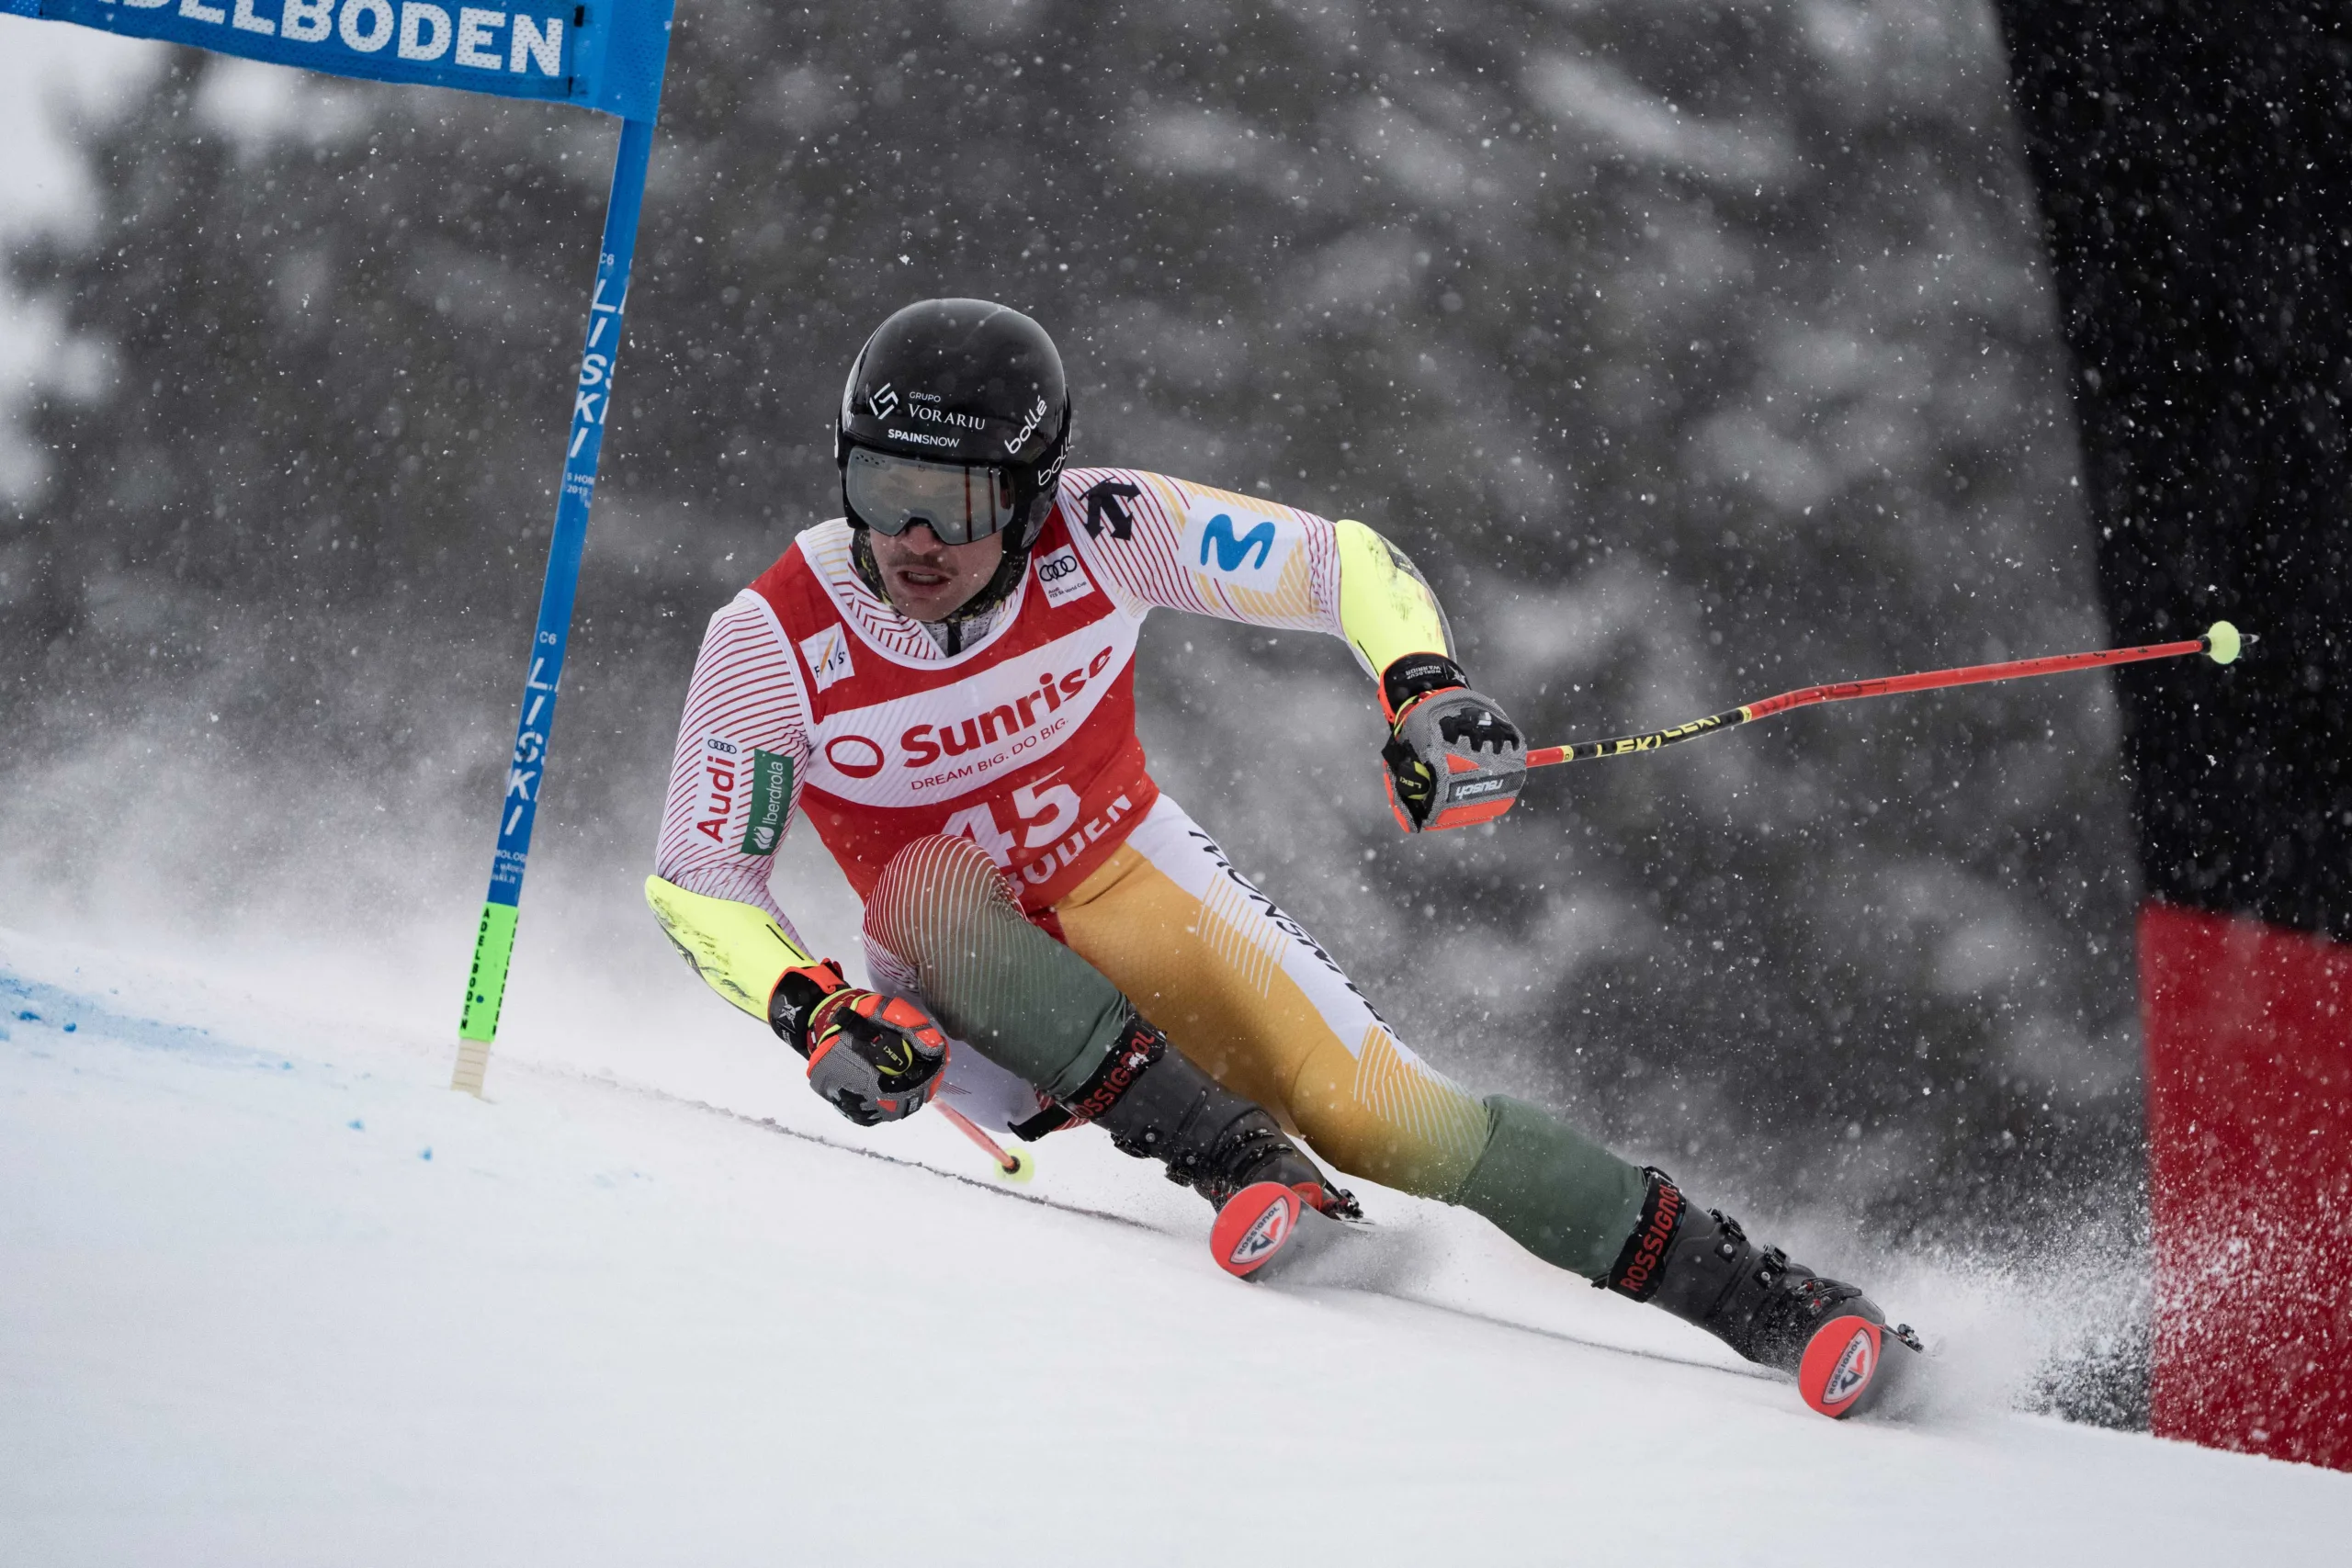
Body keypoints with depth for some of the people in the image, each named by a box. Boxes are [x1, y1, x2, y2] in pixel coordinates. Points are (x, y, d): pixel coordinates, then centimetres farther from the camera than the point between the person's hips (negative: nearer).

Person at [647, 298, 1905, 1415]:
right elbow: (696, 882, -15)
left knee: (1382, 1117, -19)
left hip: (1138, 890, 0)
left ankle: (1751, 1295, -14)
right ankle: (1225, 1148, -34)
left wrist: (1424, 684, -31)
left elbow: (1348, 564, -12)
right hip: (971, 997, 0)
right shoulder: (770, 645, -23)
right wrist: (812, 1011, -32)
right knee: (932, 895, -35)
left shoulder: (1097, 531, -21)